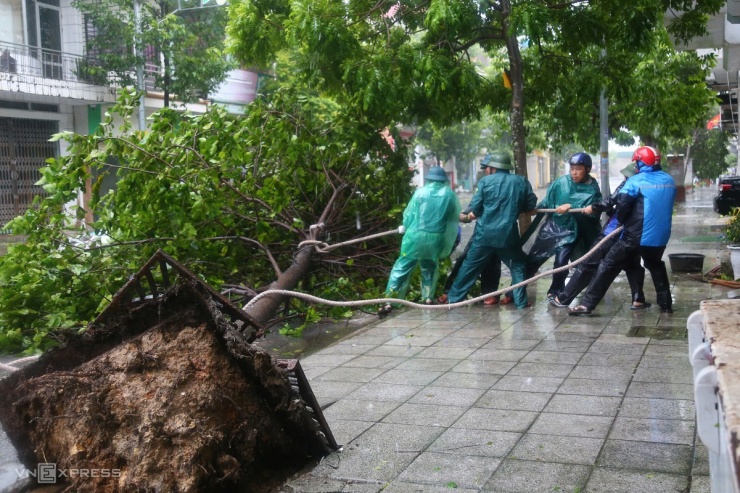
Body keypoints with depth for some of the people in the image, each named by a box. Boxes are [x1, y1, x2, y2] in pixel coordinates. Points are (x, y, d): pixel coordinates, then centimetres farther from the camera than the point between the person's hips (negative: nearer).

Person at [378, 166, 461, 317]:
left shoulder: (421, 192, 1)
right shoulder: (449, 194, 4)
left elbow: (408, 214, 5)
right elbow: (455, 216, 11)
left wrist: (406, 227, 24)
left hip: (416, 236, -1)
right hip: (436, 238, 1)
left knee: (402, 268, 3)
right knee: (430, 267, 26)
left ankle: (389, 302, -2)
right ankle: (428, 298, 23)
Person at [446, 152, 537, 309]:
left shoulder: (486, 181, -2)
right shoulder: (521, 181, 5)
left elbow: (475, 207, -2)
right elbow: (531, 204, 11)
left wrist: (473, 213, 19)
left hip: (485, 233, -1)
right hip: (508, 234, 1)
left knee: (469, 266, 10)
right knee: (517, 266, 17)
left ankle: (454, 298, 16)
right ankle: (521, 301, 11)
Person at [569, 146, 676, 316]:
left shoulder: (636, 181, -10)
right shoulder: (669, 181, 8)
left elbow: (621, 205, -16)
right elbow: (666, 206, 18)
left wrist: (623, 221, 5)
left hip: (636, 236, -6)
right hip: (660, 236, 6)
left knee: (608, 266, 0)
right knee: (656, 266, 31)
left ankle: (587, 304, -4)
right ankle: (666, 305, 30)